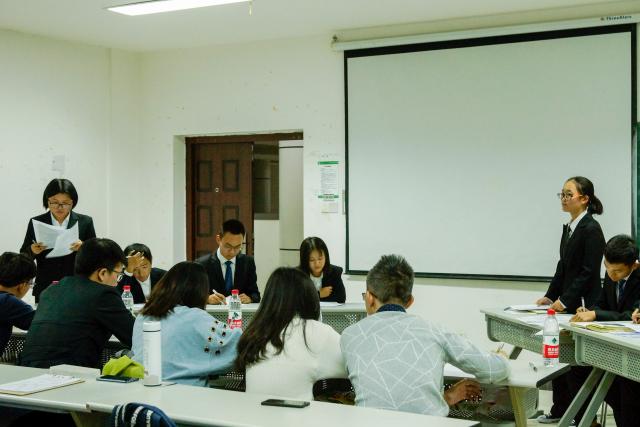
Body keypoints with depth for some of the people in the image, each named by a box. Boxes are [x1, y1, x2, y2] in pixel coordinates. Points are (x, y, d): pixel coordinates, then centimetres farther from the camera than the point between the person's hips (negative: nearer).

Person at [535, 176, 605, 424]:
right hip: (566, 304, 8)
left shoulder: (591, 229, -13)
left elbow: (588, 272, -17)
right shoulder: (568, 228, 12)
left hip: (584, 306, -8)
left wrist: (565, 301, -18)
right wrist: (550, 296, 9)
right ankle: (560, 409, 22)